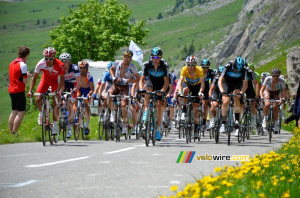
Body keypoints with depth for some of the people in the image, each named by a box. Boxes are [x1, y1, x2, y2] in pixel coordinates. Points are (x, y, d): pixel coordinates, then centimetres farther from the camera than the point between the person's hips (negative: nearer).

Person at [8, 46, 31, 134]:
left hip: (11, 90, 9)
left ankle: (10, 132, 18)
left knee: (14, 112, 15)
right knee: (21, 112, -5)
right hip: (19, 91, -9)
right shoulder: (22, 65, -16)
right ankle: (14, 133, -10)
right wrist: (27, 75, 3)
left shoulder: (12, 63, 10)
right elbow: (25, 81, -17)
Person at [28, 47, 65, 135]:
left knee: (55, 103, -8)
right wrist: (30, 91, -28)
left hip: (55, 81, -2)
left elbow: (62, 79, -21)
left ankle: (55, 125, 1)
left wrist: (57, 90, -33)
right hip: (45, 79, 2)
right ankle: (41, 113, 20)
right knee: (38, 99, -13)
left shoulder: (60, 65, -34)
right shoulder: (40, 64, -30)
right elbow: (34, 78, -19)